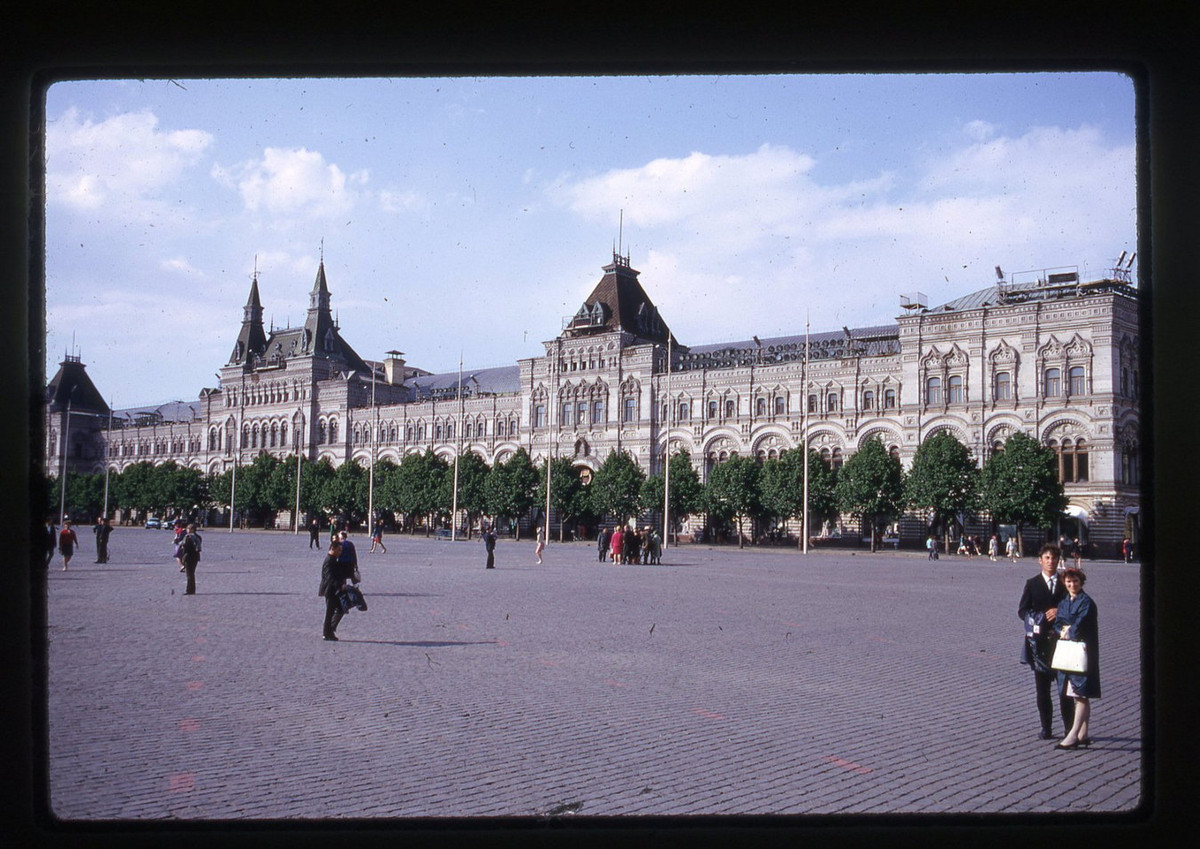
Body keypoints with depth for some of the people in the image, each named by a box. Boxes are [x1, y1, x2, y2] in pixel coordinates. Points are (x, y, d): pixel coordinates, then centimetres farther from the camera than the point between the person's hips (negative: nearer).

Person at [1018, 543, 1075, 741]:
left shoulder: (1065, 583, 6)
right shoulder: (1032, 584, 5)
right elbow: (1022, 611, 0)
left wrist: (1060, 612, -12)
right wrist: (1043, 617, -14)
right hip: (1040, 641, 0)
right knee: (1042, 688, 5)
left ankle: (1070, 729, 7)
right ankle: (1046, 728, 13)